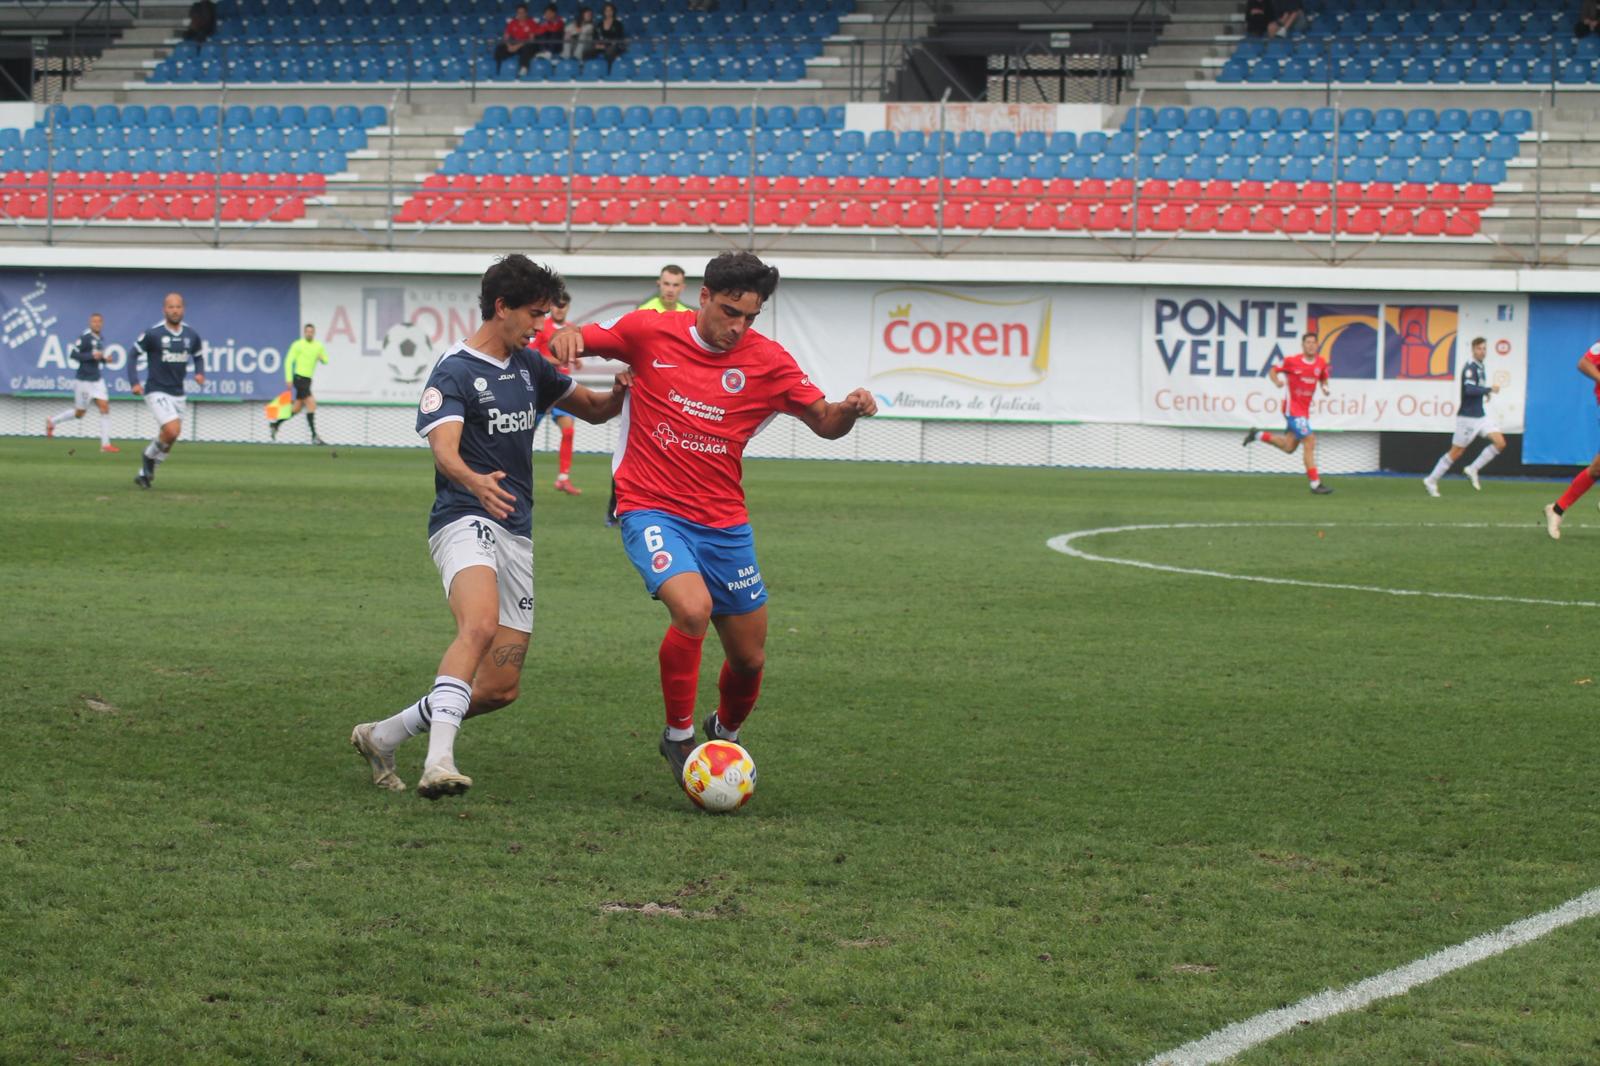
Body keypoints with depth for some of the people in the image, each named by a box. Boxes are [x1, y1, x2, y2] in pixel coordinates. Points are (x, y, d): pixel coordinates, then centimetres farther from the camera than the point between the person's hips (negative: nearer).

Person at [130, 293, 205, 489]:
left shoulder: (191, 335, 2)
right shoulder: (153, 333, -12)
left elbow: (199, 356, 18)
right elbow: (134, 355, -3)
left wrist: (200, 373, -3)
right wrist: (134, 382, -14)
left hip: (177, 394, 6)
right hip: (157, 392, -6)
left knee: (169, 439, 9)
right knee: (172, 431, -23)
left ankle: (144, 473, 28)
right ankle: (149, 456, 7)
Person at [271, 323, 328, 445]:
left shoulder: (318, 346, 11)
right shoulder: (298, 345, -5)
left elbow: (326, 360, 15)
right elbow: (289, 361, -6)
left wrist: (322, 358, -10)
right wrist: (289, 379, -13)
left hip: (307, 380, 7)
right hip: (299, 378, -7)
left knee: (297, 409, 13)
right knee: (311, 404, -16)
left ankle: (275, 425, 28)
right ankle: (314, 435, -15)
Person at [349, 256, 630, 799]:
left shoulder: (529, 366, 15)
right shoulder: (455, 371, -8)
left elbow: (591, 408, 25)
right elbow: (444, 449, -23)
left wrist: (619, 392, 1)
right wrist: (475, 482, -45)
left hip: (518, 534, 8)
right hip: (465, 521, -8)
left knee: (500, 688, 4)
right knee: (481, 624, -37)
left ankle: (382, 737, 22)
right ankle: (439, 761, -47)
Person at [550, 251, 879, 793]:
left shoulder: (767, 362, -1)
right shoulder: (649, 332, -5)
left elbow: (824, 423, 4)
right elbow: (584, 340, 8)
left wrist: (849, 409, -19)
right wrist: (567, 336, -16)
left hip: (724, 522, 4)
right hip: (651, 509, -3)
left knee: (749, 657, 8)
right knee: (693, 608, -30)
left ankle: (726, 731, 42)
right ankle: (679, 735, -9)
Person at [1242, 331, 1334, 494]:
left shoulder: (1321, 363, 3)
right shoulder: (1292, 361, -11)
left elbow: (1323, 379, 21)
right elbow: (1272, 371, 1)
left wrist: (1325, 387, -2)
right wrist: (1277, 381, -20)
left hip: (1304, 410, 7)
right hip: (1293, 407, -7)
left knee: (1289, 447, 13)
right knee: (1309, 442, -13)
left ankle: (1258, 435, 33)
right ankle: (1315, 484, -9)